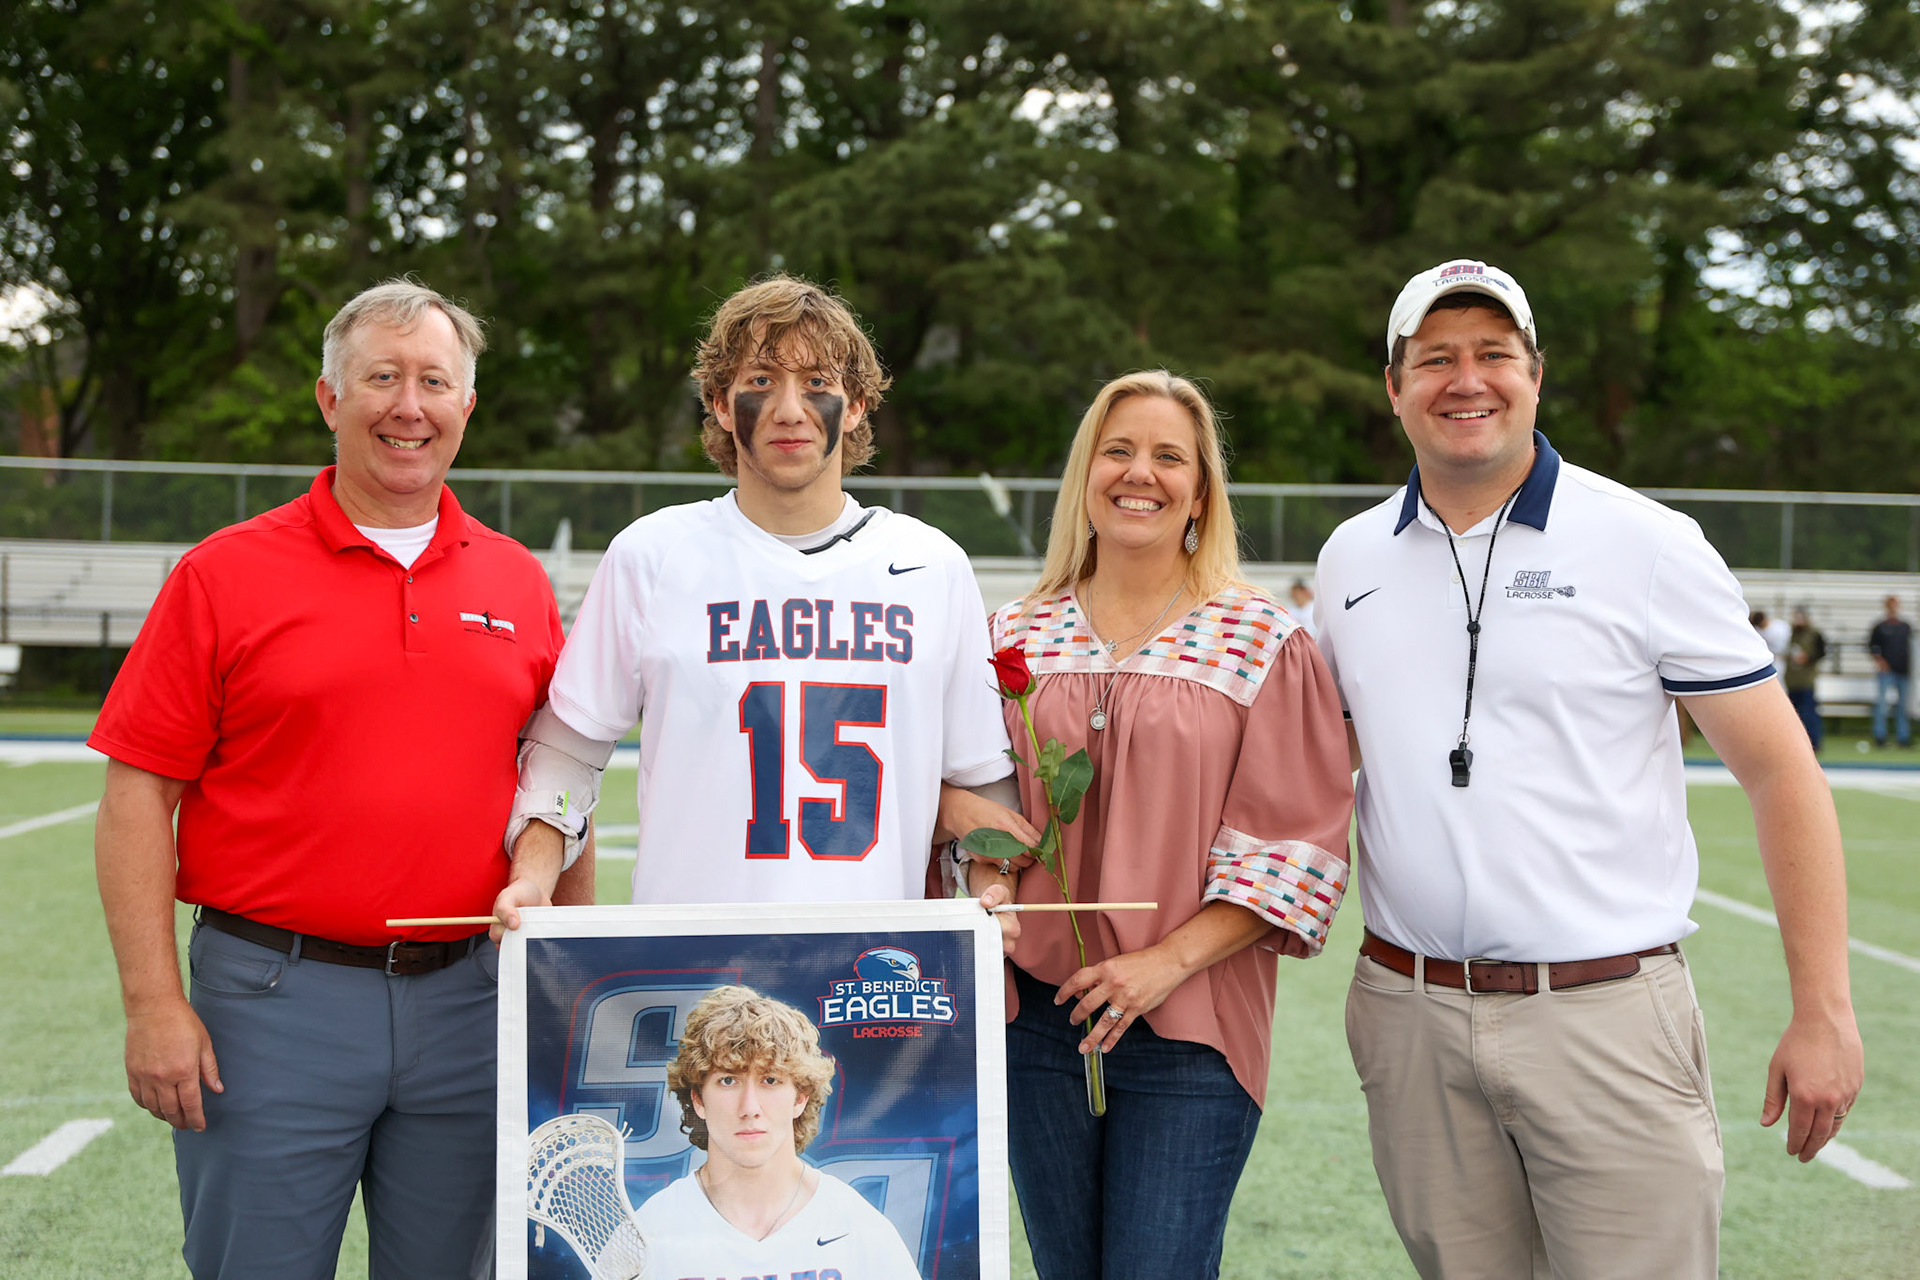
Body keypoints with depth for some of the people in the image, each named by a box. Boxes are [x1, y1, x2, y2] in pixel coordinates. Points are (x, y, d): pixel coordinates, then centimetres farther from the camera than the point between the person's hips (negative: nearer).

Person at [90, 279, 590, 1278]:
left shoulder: (517, 582, 9)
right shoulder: (225, 575, -1)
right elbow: (139, 795, -3)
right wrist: (154, 1003, -10)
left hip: (468, 1001, 3)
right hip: (275, 1000, -3)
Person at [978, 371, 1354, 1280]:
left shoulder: (1264, 643, -2)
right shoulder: (1018, 637, 8)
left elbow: (1298, 844, -6)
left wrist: (1169, 961, -14)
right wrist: (987, 893, -6)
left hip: (1190, 1028, -3)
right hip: (1038, 1016, 4)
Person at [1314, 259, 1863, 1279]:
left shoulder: (1647, 544, -3)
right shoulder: (1349, 558, 9)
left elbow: (1779, 771, -3)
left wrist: (1824, 1012, -8)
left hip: (1610, 1016, -3)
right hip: (1410, 1011, 4)